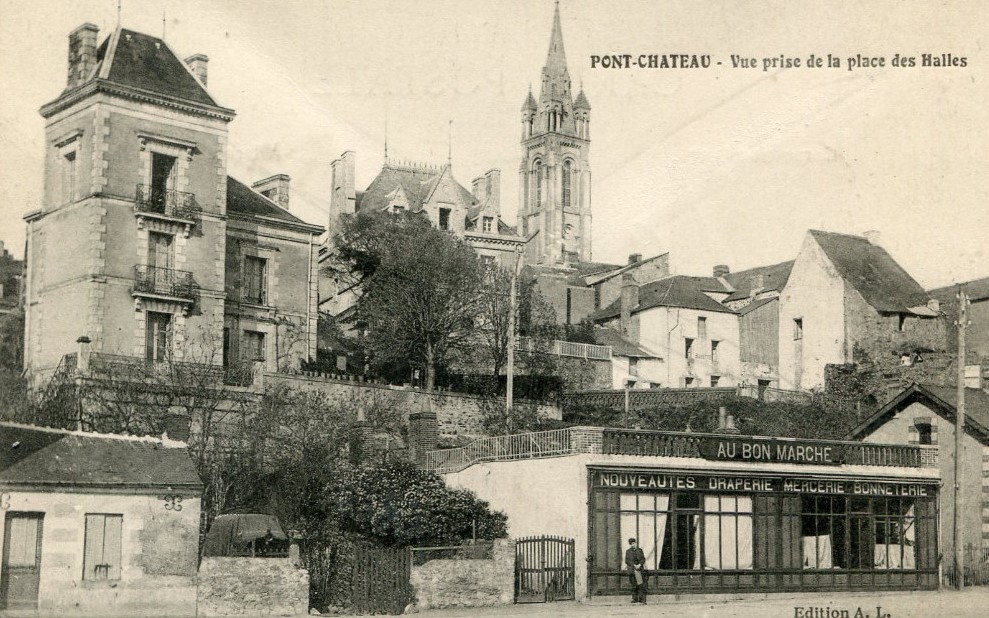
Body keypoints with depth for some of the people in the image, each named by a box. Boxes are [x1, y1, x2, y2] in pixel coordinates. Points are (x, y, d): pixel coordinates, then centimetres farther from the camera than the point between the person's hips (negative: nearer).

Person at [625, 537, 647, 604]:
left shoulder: (639, 550, 12)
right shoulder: (628, 551, 10)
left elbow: (643, 559, 8)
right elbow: (627, 561, 3)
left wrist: (639, 565, -10)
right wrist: (634, 565, -9)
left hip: (639, 569, 0)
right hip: (632, 570, 0)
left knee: (641, 584, -8)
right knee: (634, 585, -1)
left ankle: (642, 599, -8)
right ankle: (635, 598, 6)